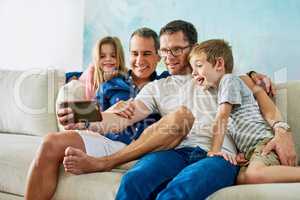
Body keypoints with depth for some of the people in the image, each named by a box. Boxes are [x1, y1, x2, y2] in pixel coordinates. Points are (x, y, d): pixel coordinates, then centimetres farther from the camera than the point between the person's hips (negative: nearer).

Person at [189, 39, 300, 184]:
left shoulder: (228, 79, 2)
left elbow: (222, 118, -9)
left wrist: (215, 149, -16)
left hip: (264, 141, -9)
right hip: (250, 150, 9)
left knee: (254, 174, -38)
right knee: (240, 180, -21)